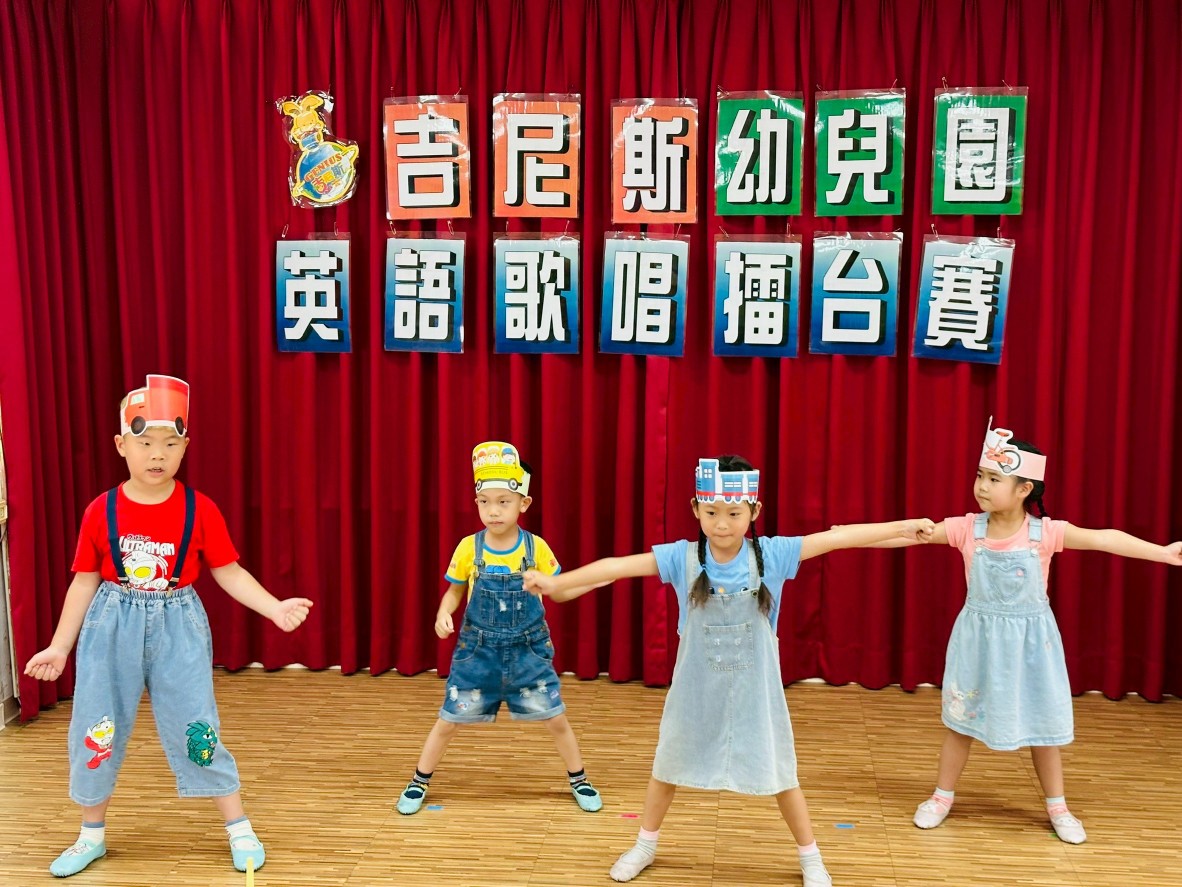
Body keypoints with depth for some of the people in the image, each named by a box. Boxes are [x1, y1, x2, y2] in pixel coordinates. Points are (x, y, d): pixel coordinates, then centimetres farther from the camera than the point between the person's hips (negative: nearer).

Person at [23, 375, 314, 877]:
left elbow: (229, 572, -3)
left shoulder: (199, 510, -9)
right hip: (112, 627, 2)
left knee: (194, 729, 2)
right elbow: (85, 581, 3)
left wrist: (275, 608, -15)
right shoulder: (101, 511, -6)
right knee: (95, 731, 10)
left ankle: (240, 829, 19)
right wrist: (59, 646, 5)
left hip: (177, 626, -1)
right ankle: (91, 836, 32)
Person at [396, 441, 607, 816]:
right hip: (477, 651, 0)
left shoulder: (536, 547, -10)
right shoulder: (469, 548, -10)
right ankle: (419, 782, 30)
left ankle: (579, 781, 29)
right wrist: (443, 615, -15)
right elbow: (454, 591, 4)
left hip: (528, 650, 0)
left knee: (556, 719, 6)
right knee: (448, 721, 8)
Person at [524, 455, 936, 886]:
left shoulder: (772, 555, -14)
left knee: (779, 775, 12)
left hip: (755, 691, -1)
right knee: (668, 767, 18)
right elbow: (617, 566, -22)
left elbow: (838, 538, -15)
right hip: (696, 690, 1)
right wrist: (556, 582, -28)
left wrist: (901, 527, -17)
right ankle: (645, 846, 42)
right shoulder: (683, 557, -15)